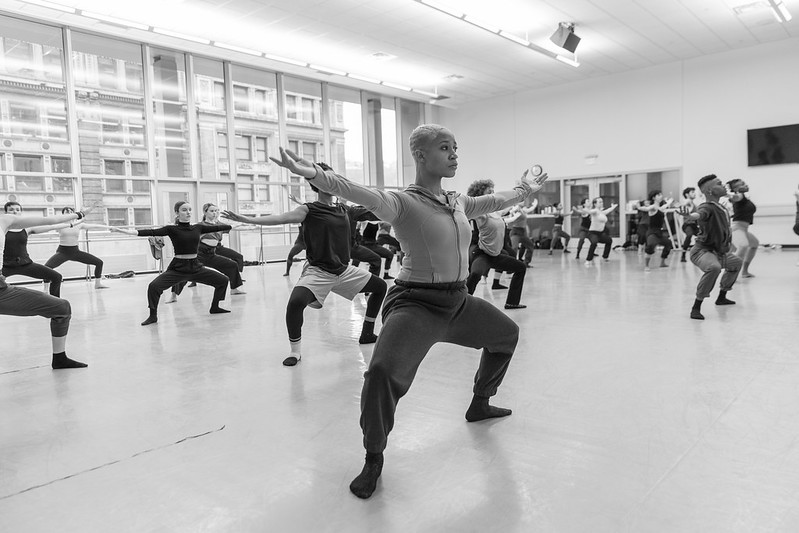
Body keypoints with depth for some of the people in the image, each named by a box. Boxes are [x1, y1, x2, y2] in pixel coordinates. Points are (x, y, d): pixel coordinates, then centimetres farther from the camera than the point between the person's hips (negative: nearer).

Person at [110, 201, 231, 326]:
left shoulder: (198, 228, 3)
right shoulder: (172, 229, -7)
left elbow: (217, 227, 8)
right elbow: (152, 232, -17)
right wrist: (128, 231, -28)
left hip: (196, 267, 4)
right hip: (177, 268, -4)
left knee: (223, 280, 3)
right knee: (154, 286, -24)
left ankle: (214, 307, 23)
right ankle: (153, 316, -3)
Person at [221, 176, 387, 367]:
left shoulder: (343, 209, 8)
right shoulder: (309, 210, -9)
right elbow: (281, 218, -23)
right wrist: (247, 219, -34)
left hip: (344, 270, 7)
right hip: (318, 271, -6)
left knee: (380, 287, 13)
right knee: (295, 303, -31)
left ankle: (367, 334, 29)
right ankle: (295, 351, -9)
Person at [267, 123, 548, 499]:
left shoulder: (457, 202, 7)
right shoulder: (403, 203, -15)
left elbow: (493, 202, 26)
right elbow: (365, 196, -34)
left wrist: (524, 192, 41)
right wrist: (316, 175, -52)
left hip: (458, 302, 9)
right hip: (416, 303, -8)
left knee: (507, 334, 27)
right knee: (382, 373, -31)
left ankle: (479, 405, 50)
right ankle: (374, 458, -3)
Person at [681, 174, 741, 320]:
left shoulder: (721, 208, 6)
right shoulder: (707, 207, -23)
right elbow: (699, 214, -51)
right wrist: (688, 215, -70)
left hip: (718, 251, 10)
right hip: (702, 250, -10)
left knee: (737, 262, 32)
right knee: (714, 267, -40)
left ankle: (721, 297, 49)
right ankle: (696, 307, -30)